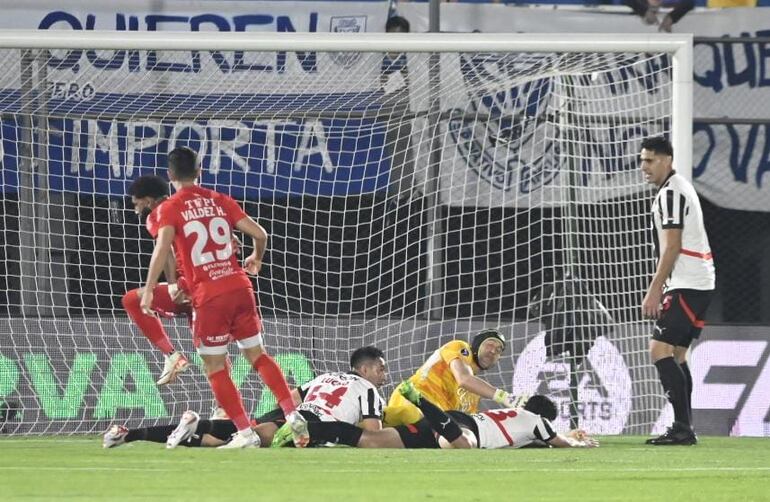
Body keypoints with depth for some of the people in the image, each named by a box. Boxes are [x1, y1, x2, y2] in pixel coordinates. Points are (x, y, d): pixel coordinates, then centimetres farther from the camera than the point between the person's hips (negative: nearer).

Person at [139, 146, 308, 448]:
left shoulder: (170, 208, -2)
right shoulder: (220, 201, 11)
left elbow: (163, 247, -19)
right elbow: (259, 234, 9)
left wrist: (149, 290, -18)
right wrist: (256, 259, 29)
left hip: (208, 296, -4)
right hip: (239, 286, 4)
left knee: (215, 367, 6)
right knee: (257, 355, 16)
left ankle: (245, 434, 1)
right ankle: (293, 415, 5)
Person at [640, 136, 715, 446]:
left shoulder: (671, 193, -12)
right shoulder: (679, 189, 20)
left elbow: (673, 247, -17)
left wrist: (654, 290, -17)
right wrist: (660, 291, 24)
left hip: (688, 285, -11)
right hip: (697, 283, 11)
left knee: (660, 348, -14)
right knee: (676, 354, 12)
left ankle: (683, 428, -19)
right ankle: (684, 429, 11)